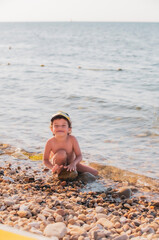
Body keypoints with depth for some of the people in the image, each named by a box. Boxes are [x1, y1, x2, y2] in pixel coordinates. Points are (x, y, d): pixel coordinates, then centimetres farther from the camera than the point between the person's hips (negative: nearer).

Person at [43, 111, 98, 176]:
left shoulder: (72, 139, -22)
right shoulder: (50, 142, -24)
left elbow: (79, 156, -18)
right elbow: (45, 160, -16)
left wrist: (73, 163, -40)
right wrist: (52, 167, -36)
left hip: (71, 163, 3)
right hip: (59, 165, -3)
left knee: (94, 173, -4)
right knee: (61, 153, -37)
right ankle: (60, 173, -11)